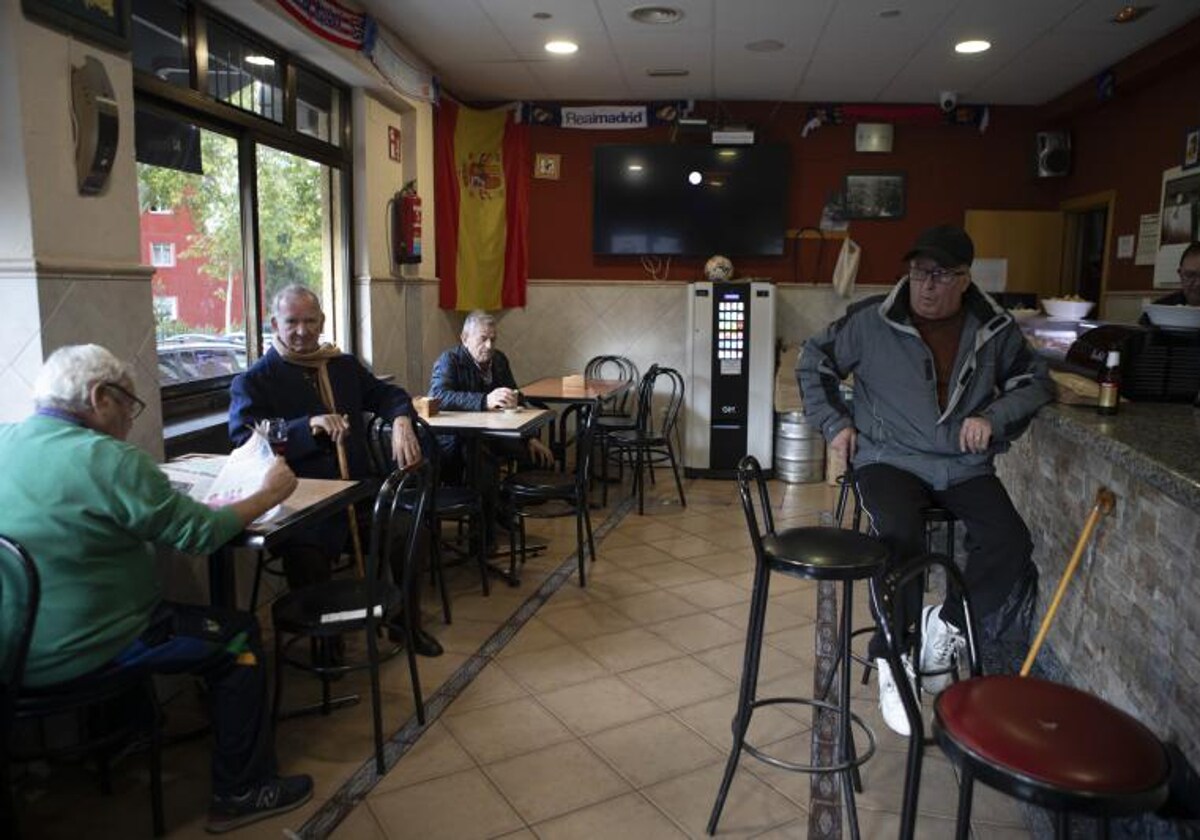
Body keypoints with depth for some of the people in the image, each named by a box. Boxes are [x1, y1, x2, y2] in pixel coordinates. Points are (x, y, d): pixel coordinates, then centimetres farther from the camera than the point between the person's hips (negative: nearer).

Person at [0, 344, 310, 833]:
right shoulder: (106, 460, -23)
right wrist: (269, 494, -4)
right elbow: (201, 533, -17)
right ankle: (240, 792, 13)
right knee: (239, 636, 6)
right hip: (74, 656, -9)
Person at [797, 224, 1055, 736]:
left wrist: (994, 417, -1)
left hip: (965, 465, 3)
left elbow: (1035, 381, 17)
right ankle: (893, 659, -14)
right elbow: (814, 362, 10)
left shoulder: (994, 328, 6)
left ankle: (948, 626, 3)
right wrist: (834, 423, 2)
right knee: (901, 536, -32)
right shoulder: (871, 320, -2)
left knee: (1009, 544, -22)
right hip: (890, 459, -3)